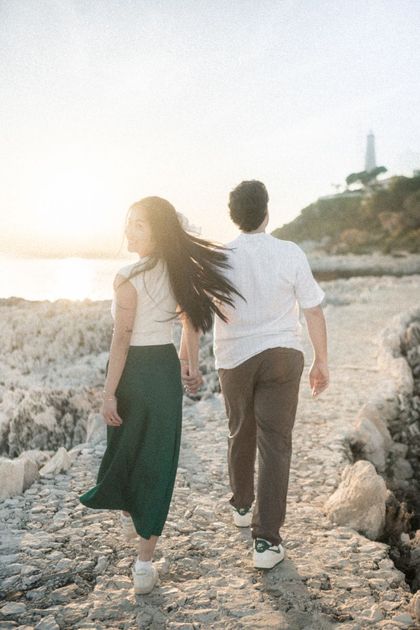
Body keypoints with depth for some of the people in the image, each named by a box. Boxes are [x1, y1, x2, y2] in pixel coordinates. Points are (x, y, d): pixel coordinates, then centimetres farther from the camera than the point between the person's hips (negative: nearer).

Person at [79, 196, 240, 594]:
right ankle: (144, 563, 13)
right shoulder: (179, 271, 3)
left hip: (133, 371, -5)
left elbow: (121, 340, -16)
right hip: (167, 369, 5)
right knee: (157, 461, 9)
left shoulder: (128, 278, -16)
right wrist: (192, 366, 22)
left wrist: (109, 393, -12)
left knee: (124, 449, 20)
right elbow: (191, 319, 12)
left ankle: (128, 517, 46)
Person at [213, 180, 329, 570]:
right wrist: (321, 361, 5)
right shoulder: (290, 255, -9)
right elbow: (313, 311, -5)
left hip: (234, 359, 2)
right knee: (274, 443, 1)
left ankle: (241, 507, 42)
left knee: (240, 435, 21)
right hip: (281, 356, -1)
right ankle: (266, 540, 1)